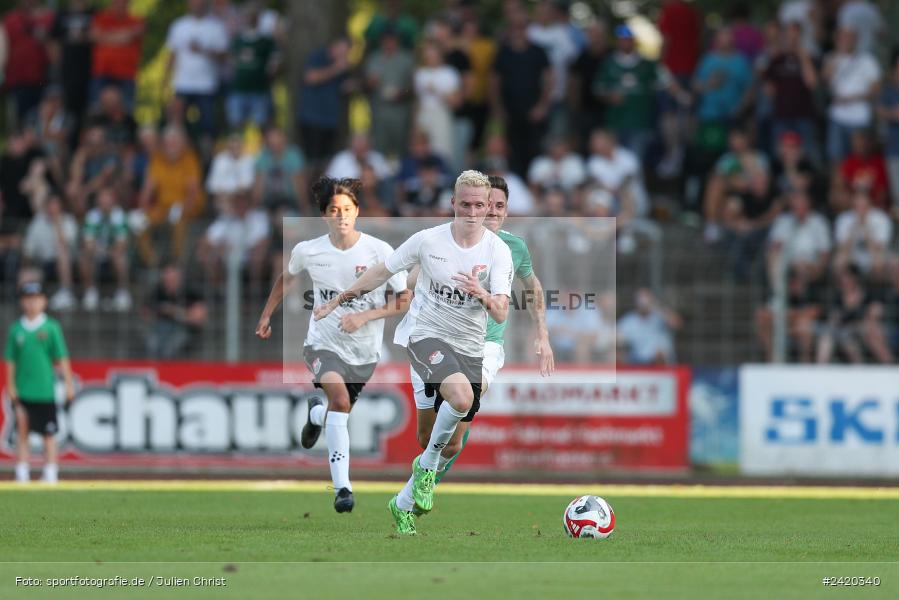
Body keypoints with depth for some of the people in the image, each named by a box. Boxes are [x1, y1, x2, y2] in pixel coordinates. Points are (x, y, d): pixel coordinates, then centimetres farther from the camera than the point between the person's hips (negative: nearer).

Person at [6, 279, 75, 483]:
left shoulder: (51, 327, 0)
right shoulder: (16, 329, 5)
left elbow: (62, 359, 1)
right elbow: (10, 360, 8)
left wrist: (69, 384, -3)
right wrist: (11, 388, 1)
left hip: (45, 390, -2)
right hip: (22, 391, 2)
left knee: (49, 433, 1)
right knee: (21, 431, 2)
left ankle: (51, 473, 6)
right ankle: (21, 474, 5)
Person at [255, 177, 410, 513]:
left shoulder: (379, 252, -13)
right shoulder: (307, 251, -8)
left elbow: (405, 300, -7)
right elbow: (287, 278, 15)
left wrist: (365, 316, -19)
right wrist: (266, 316, 19)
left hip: (365, 351, 2)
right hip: (324, 343, -2)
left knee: (337, 413, 17)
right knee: (339, 396, -30)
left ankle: (316, 414, 58)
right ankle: (342, 487, -31)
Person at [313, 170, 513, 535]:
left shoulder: (498, 251, -6)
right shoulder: (428, 240, -6)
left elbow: (501, 314, -14)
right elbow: (382, 272, 8)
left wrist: (482, 295, -37)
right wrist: (336, 302, 14)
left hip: (470, 350, 3)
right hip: (428, 337, -3)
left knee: (453, 440, 5)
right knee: (461, 396, -33)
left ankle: (404, 504, 26)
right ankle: (426, 465, -10)